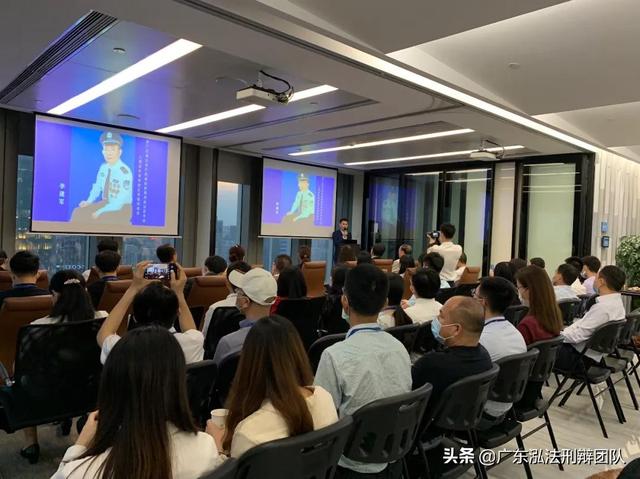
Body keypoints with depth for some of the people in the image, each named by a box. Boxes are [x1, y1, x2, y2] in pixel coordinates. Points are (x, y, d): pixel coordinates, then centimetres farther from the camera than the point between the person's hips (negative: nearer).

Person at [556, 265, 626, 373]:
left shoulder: (603, 307, -26)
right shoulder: (615, 301, 5)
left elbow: (576, 336, -22)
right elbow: (583, 324, 12)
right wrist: (563, 331, 7)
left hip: (580, 358, -9)